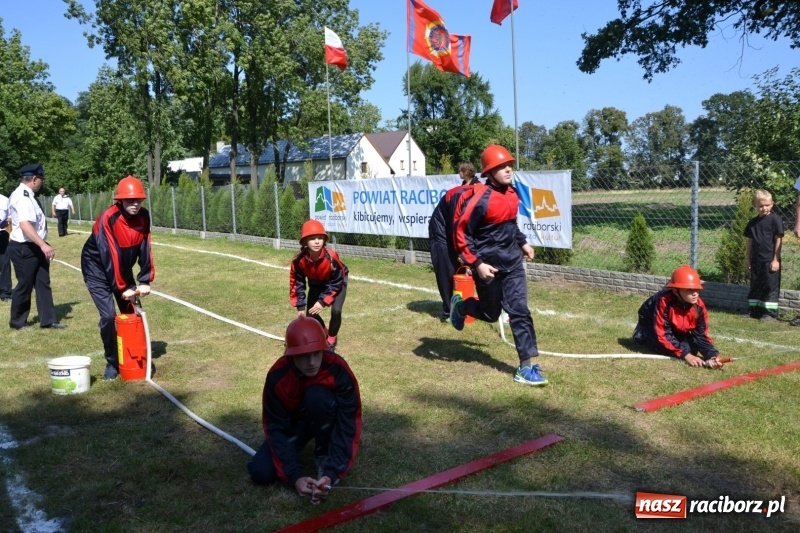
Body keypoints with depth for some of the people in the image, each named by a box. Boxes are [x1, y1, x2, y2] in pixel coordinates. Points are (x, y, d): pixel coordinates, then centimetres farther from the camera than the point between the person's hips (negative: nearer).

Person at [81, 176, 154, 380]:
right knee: (109, 315, -13)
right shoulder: (108, 219, -29)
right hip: (97, 269, -5)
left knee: (132, 313, 3)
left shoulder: (143, 217, -12)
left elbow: (145, 249, -8)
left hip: (123, 269, 5)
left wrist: (145, 281, -13)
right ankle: (112, 363, 5)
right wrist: (123, 287, -24)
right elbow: (110, 255, -28)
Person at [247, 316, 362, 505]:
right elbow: (275, 427, -24)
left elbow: (349, 423, -32)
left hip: (328, 419, -2)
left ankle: (324, 456, -12)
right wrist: (295, 475, -34)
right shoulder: (277, 376, -28)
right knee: (261, 472, -18)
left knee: (318, 395, -36)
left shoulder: (338, 369, -33)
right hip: (293, 421, 2)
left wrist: (332, 472, -43)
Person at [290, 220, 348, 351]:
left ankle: (331, 339, 6)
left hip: (336, 282, -3)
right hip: (316, 284, 3)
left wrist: (323, 301, -28)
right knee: (310, 314, 1)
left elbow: (336, 283, -26)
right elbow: (297, 283, -15)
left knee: (336, 311, -22)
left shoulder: (331, 258, -39)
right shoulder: (299, 260, -31)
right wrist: (300, 306, -14)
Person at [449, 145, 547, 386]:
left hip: (512, 262, 6)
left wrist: (522, 242, 14)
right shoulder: (481, 199, -20)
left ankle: (526, 366, 2)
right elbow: (460, 233, -18)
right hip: (489, 265, -6)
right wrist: (476, 264, -22)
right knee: (491, 313, 10)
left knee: (519, 311, -2)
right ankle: (460, 305, 42)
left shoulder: (512, 193, 3)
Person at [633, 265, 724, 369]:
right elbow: (663, 334, -38)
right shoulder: (664, 301, -38)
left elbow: (701, 334, -17)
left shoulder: (699, 306, -22)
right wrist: (685, 355, -44)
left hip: (676, 332, 6)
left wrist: (712, 355, -36)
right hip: (650, 329, -5)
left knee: (693, 348, -17)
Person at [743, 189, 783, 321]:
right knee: (755, 286, 12)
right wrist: (748, 258, 12)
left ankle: (770, 312, 5)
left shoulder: (775, 220, -6)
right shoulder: (753, 222, 10)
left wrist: (776, 259, -11)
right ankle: (753, 310, 20)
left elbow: (779, 240, -8)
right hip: (756, 260, 6)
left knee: (771, 286, 0)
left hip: (770, 260, -6)